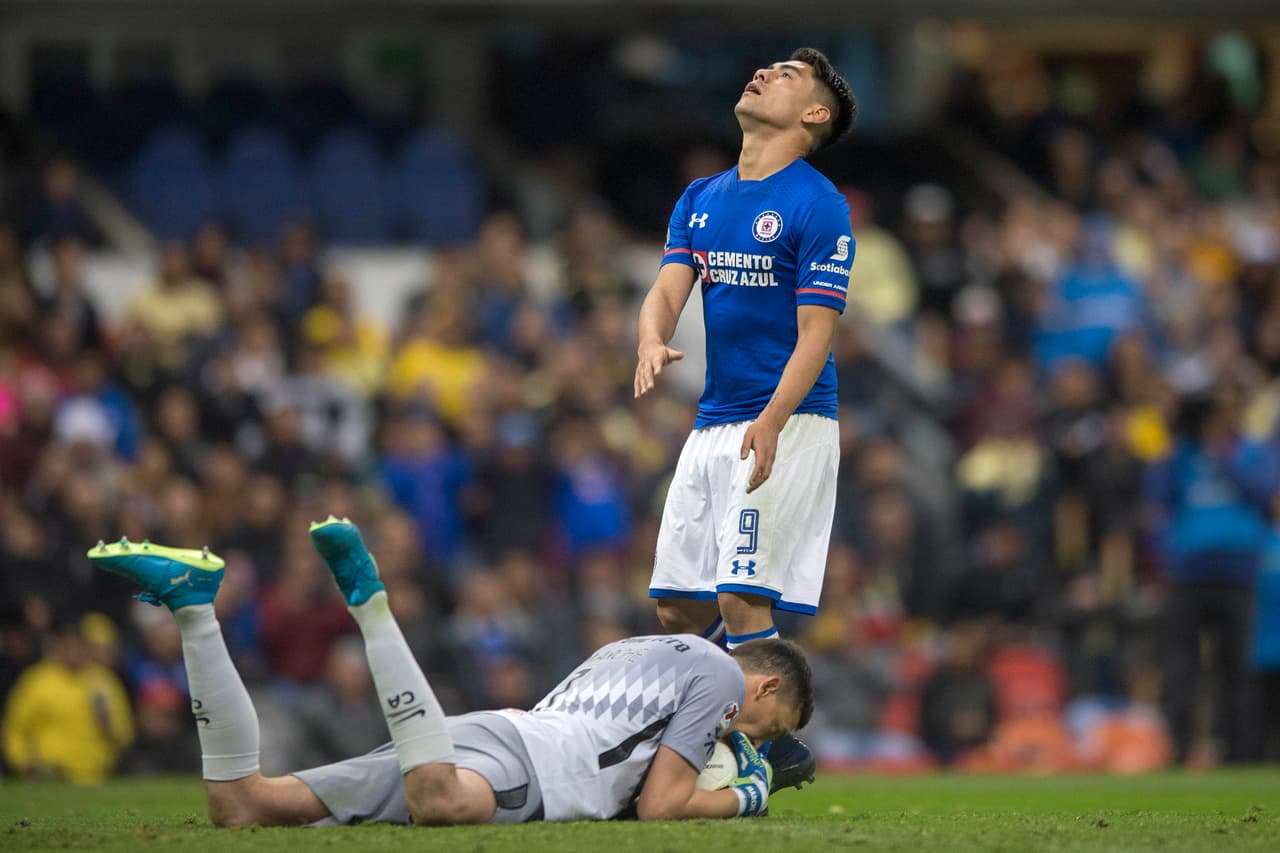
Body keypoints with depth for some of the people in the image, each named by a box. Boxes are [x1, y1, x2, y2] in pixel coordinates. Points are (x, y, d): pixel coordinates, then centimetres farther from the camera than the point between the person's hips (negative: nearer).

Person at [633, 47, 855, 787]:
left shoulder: (818, 205, -7)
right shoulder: (701, 198, 14)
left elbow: (815, 332, -12)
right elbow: (669, 289, 3)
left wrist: (771, 422, -26)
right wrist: (652, 343, -21)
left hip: (788, 425, -7)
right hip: (713, 422, 7)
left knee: (743, 597, -15)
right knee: (679, 608, 6)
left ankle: (778, 749, -4)